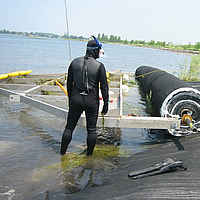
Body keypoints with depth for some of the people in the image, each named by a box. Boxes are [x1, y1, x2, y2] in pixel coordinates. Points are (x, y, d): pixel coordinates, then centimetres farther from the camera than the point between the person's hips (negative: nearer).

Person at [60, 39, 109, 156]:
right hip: (92, 101, -3)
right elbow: (104, 87, -8)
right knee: (92, 129, 13)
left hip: (75, 99, 3)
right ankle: (89, 154, 24)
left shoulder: (75, 62, 1)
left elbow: (69, 83, 8)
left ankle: (63, 152, 26)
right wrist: (106, 103, 3)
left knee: (69, 127, 15)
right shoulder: (99, 66, -10)